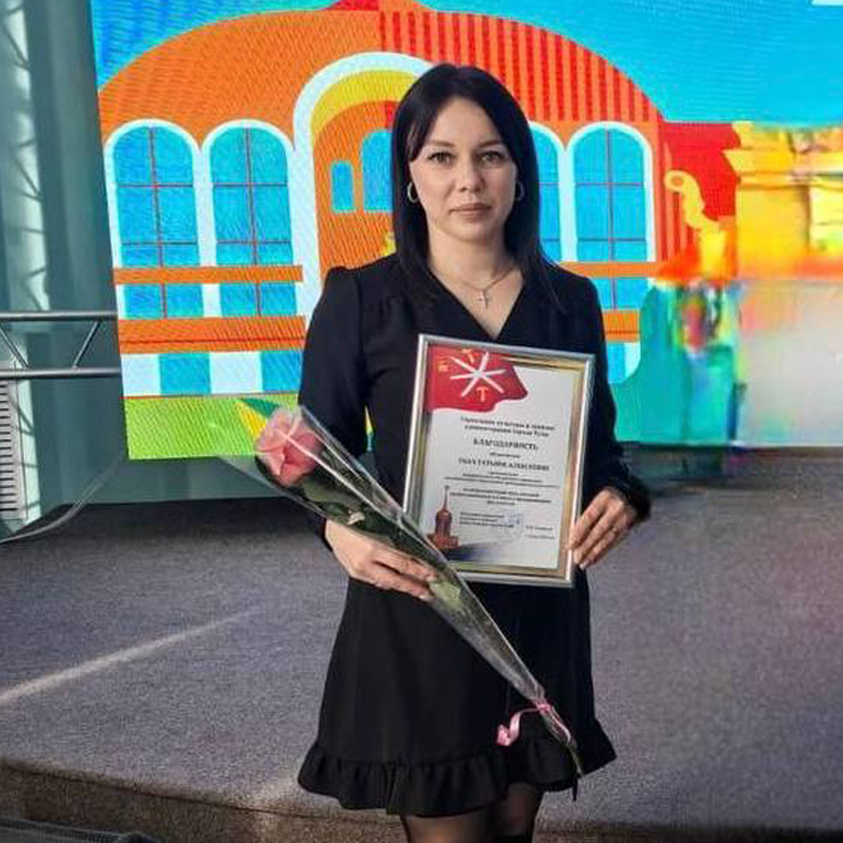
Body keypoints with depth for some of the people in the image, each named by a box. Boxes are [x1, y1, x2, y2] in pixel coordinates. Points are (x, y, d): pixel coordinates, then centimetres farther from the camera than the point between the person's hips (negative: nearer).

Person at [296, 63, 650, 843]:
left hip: (540, 609, 4)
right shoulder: (360, 300, -5)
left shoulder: (569, 301, 5)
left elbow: (597, 443, 10)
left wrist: (620, 498, -13)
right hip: (415, 614, -3)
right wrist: (341, 530, -24)